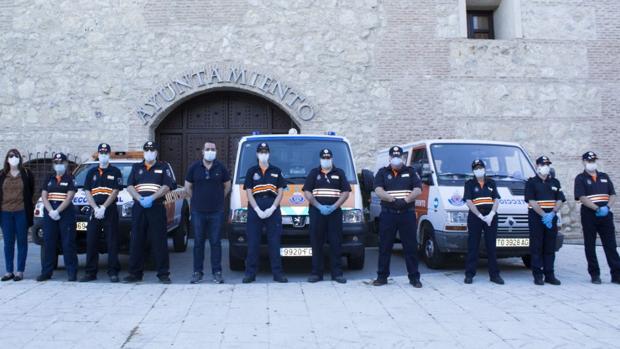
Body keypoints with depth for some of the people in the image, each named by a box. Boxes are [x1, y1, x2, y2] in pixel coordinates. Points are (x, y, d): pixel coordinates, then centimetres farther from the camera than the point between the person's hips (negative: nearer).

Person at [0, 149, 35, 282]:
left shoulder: (27, 174, 3)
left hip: (22, 212, -2)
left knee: (22, 242, 2)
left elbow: (31, 191, 9)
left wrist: (28, 206, 7)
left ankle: (20, 271, 8)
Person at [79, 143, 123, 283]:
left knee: (112, 242, -2)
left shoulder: (115, 172, 5)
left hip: (110, 211, -3)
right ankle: (90, 272, 10)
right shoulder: (91, 172, 15)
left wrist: (103, 207, -13)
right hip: (94, 211, 3)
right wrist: (96, 208, -8)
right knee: (91, 242, 3)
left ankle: (113, 272, 2)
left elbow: (115, 192, -4)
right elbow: (87, 192, 7)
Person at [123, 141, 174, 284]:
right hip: (138, 208, 3)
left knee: (159, 242, -3)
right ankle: (135, 273, 12)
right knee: (136, 242, 4)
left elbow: (167, 186, -3)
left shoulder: (163, 167, 9)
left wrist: (151, 198, -16)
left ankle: (163, 274, 1)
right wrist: (140, 198, -12)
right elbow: (129, 186, 6)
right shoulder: (136, 167, 17)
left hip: (157, 208, -3)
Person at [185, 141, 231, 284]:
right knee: (198, 242, 6)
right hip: (198, 211, 0)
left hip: (216, 212, 0)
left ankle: (217, 272, 9)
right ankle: (197, 272, 14)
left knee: (216, 242, 3)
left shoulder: (221, 168, 3)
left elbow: (227, 186, 14)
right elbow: (188, 187, 12)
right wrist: (197, 200, 12)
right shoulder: (194, 167, 2)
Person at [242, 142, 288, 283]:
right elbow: (248, 192, 3)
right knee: (253, 242, 0)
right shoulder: (251, 171, 9)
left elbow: (280, 192, 7)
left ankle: (277, 273, 5)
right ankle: (250, 273, 6)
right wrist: (258, 210, -10)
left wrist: (272, 208, -7)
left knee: (274, 242, 1)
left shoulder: (276, 171, 12)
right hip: (255, 209, 0)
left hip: (273, 209, 1)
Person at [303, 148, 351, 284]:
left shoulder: (339, 173, 12)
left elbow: (346, 192, 5)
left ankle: (337, 273, 4)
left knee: (336, 243, -1)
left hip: (335, 212, 0)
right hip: (316, 212, 0)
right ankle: (316, 273, 5)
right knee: (316, 243, 0)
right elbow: (307, 192, 4)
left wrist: (333, 207, -9)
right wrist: (319, 206, -10)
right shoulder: (313, 173, 12)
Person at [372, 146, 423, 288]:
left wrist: (406, 200, -20)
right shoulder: (382, 172, 8)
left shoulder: (410, 172, 10)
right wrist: (393, 199, -22)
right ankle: (382, 276, 14)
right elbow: (378, 190, -6)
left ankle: (414, 277, 10)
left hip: (407, 214, 0)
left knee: (411, 247, 2)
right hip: (388, 214, 0)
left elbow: (418, 190, -1)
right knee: (384, 247, 5)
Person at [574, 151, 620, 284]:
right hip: (589, 215, -3)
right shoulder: (580, 178, 0)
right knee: (590, 246, 3)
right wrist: (597, 209, -21)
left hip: (606, 215, 4)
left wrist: (607, 206, -8)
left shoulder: (604, 177, 15)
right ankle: (594, 275, 11)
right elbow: (582, 198, -11)